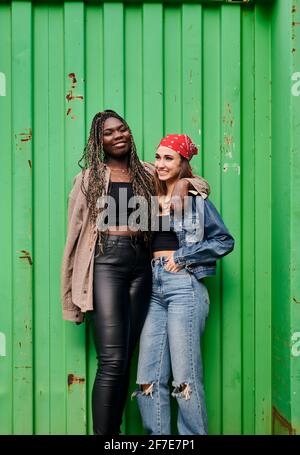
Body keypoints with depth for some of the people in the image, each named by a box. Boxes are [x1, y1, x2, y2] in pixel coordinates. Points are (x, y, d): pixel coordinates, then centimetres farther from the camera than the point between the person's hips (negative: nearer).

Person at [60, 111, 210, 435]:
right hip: (107, 262, -3)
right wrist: (73, 291, 0)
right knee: (112, 360, -11)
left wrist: (185, 183, 2)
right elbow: (75, 232, 5)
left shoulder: (147, 173, 15)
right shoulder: (90, 176, 8)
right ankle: (102, 434, -2)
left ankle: (113, 431, 16)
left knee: (125, 359, 6)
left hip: (140, 265, 3)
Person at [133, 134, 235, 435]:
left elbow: (225, 241, -1)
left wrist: (181, 256, -6)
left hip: (183, 285, -5)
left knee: (185, 379, -6)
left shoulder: (195, 199, 2)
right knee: (149, 379, 1)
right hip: (154, 287, 6)